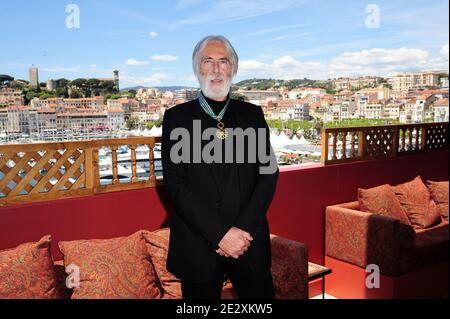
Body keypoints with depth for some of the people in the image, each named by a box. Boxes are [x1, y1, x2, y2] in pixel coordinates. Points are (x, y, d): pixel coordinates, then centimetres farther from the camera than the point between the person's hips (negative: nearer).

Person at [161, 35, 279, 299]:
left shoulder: (252, 114, 6)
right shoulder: (177, 117, 0)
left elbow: (269, 174, 0)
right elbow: (175, 183, -8)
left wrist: (243, 230, -12)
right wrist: (220, 234, -15)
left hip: (250, 241, 2)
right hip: (197, 246, -1)